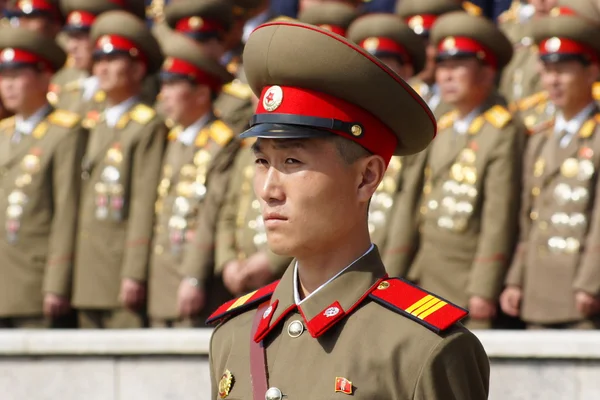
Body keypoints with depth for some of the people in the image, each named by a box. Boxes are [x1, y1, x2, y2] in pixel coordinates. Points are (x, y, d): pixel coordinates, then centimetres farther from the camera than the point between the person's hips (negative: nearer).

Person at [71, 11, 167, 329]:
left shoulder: (148, 127, -5)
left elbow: (145, 206, -12)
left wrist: (134, 275, -18)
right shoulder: (96, 126, 19)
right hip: (89, 280, 8)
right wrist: (69, 276, 11)